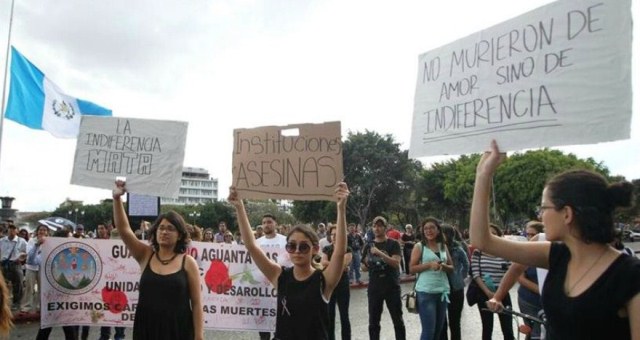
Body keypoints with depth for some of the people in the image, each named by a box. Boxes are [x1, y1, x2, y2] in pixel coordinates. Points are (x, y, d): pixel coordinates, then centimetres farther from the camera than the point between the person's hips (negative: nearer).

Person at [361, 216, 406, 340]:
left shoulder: (393, 244, -3)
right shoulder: (369, 246, 7)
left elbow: (396, 263, -17)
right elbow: (363, 268, 13)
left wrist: (380, 253, -27)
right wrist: (366, 264, -10)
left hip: (392, 286, -3)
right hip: (374, 287, 3)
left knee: (398, 320, 7)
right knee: (373, 322, 8)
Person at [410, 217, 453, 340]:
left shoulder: (443, 246, 11)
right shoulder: (419, 247, -2)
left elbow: (451, 267, 14)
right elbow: (412, 268, -7)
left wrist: (444, 266, -8)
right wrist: (429, 265, -17)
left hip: (442, 291, 5)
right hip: (426, 292, -5)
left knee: (439, 329, 13)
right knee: (429, 330, -6)